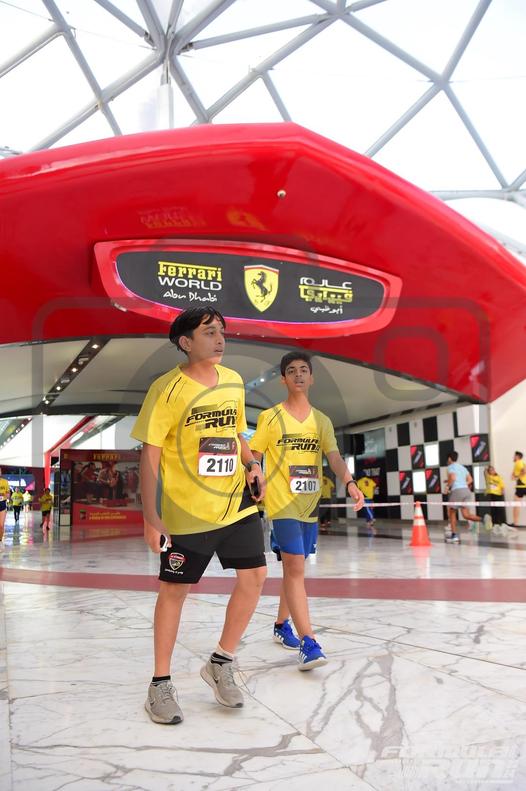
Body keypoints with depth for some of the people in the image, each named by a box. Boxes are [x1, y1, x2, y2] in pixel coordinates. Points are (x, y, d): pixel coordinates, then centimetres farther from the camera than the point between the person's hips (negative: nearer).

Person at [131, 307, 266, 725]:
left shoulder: (234, 382, 6)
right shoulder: (168, 388, -12)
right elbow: (150, 455, -12)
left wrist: (252, 465, 1)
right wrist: (151, 516, -16)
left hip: (237, 502, 6)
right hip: (187, 510, -5)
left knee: (254, 576, 5)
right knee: (175, 590, 5)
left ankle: (222, 663, 26)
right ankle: (161, 684, 22)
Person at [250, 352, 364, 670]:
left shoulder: (321, 421, 7)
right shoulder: (270, 417, -2)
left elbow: (334, 455, -6)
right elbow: (253, 457, 1)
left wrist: (350, 483, -22)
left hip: (309, 504, 5)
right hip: (282, 503, -5)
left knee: (294, 567, 16)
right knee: (295, 567, -13)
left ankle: (282, 625, 34)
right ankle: (308, 642, -14)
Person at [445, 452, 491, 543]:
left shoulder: (451, 467, 2)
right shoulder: (463, 467, 24)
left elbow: (452, 478, -15)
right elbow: (470, 480, 20)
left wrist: (448, 486, 0)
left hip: (457, 491, -6)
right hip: (466, 490, 6)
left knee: (451, 513, 10)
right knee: (466, 514, -1)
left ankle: (454, 535, 7)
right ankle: (483, 518, -27)